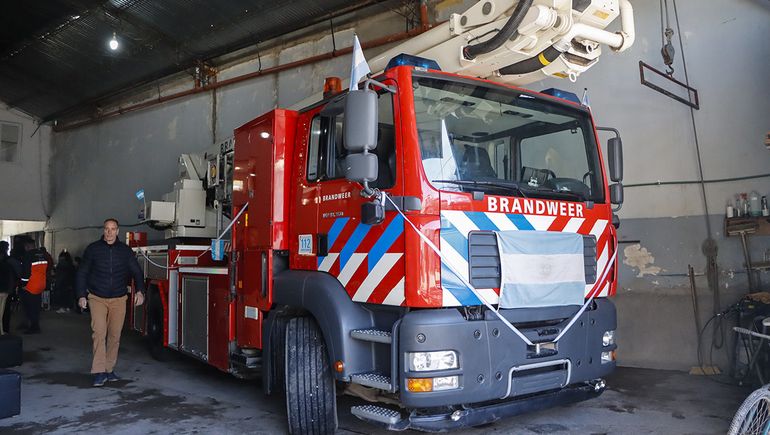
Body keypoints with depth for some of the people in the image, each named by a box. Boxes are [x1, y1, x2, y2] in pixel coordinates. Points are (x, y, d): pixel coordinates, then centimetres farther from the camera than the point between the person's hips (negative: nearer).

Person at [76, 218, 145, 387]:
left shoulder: (125, 250, 4)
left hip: (119, 299, 2)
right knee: (99, 333, -13)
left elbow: (136, 271, 5)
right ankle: (99, 373, -12)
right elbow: (82, 273, 6)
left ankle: (109, 370, 17)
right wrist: (82, 295, -1)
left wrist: (139, 291, -10)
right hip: (97, 298, -2)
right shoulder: (93, 249, 1)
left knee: (115, 336, 6)